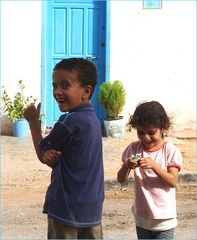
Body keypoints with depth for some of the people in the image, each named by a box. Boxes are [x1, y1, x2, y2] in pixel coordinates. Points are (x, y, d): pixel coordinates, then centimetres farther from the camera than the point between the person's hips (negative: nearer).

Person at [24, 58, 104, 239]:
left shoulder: (69, 121, -19)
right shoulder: (93, 119, 6)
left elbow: (42, 152, -4)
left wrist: (33, 121, 8)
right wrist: (50, 156, -13)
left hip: (66, 208, -8)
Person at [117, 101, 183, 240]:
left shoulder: (170, 150, -11)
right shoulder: (134, 149, -3)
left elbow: (173, 181, -17)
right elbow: (121, 180, -4)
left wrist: (154, 165, -30)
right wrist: (126, 166, -26)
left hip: (164, 219, -4)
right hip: (142, 217, 4)